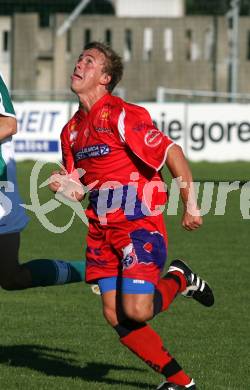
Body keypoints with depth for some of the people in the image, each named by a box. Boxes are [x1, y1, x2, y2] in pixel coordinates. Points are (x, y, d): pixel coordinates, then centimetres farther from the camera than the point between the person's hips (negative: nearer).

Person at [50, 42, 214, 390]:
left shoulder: (121, 115, -13)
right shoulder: (72, 129, 12)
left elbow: (171, 152, -15)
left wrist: (190, 205, -15)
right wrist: (65, 188, -6)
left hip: (140, 224, -8)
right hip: (102, 229, 8)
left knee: (136, 311, -17)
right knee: (115, 316, 0)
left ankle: (179, 279, 16)